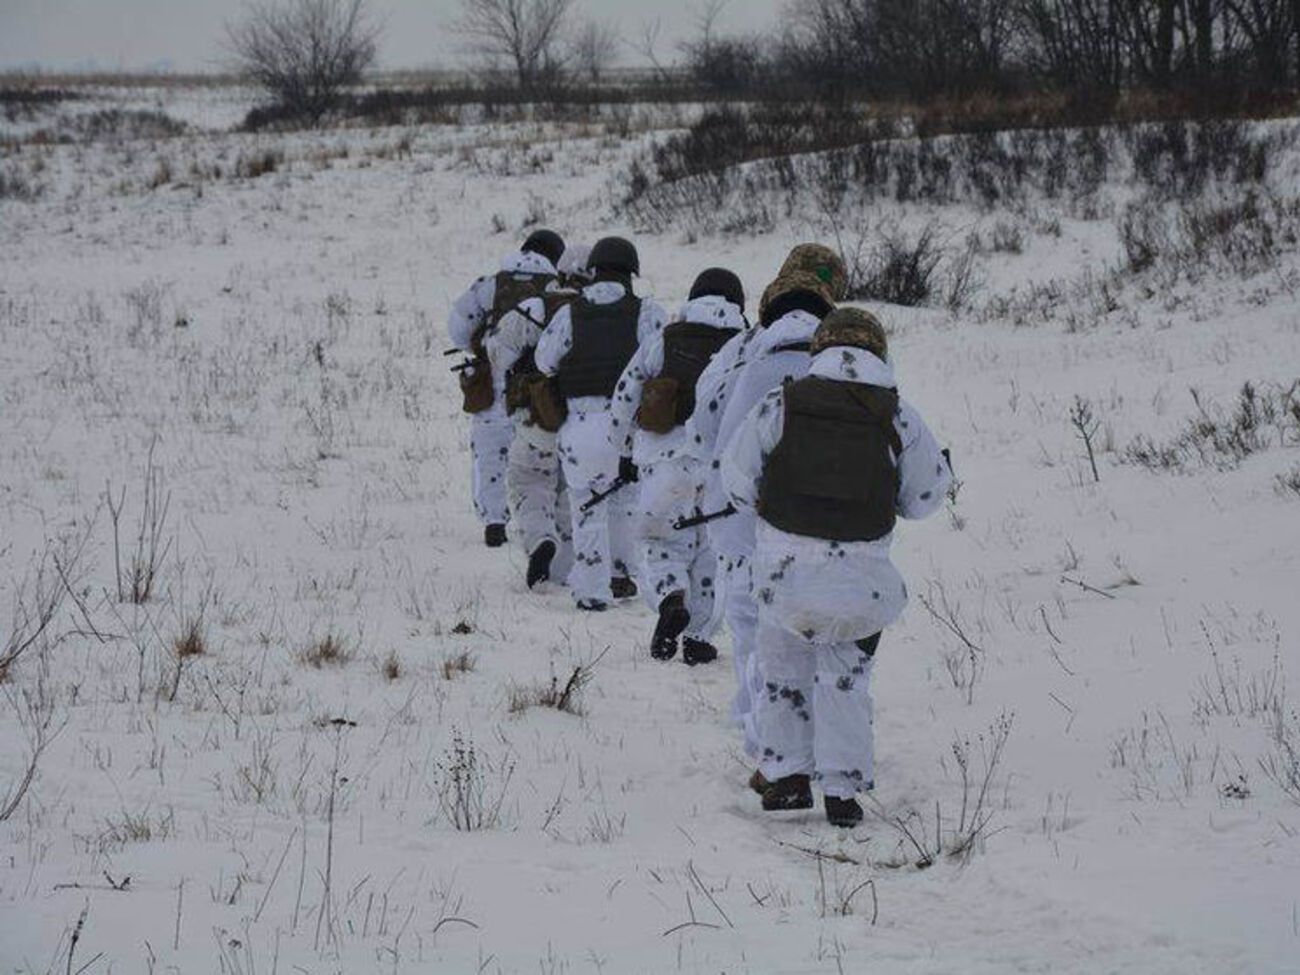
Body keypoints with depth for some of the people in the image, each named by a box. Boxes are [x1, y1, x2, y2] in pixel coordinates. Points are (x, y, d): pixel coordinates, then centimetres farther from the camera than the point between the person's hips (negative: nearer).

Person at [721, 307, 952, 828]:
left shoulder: (781, 405, -2)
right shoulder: (897, 418, -2)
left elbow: (738, 478, 1)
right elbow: (922, 499, 7)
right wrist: (943, 471, 28)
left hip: (784, 569, 0)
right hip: (862, 573, 0)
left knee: (783, 668, 23)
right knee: (845, 677, 19)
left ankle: (788, 775, 19)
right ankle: (843, 791, 16)